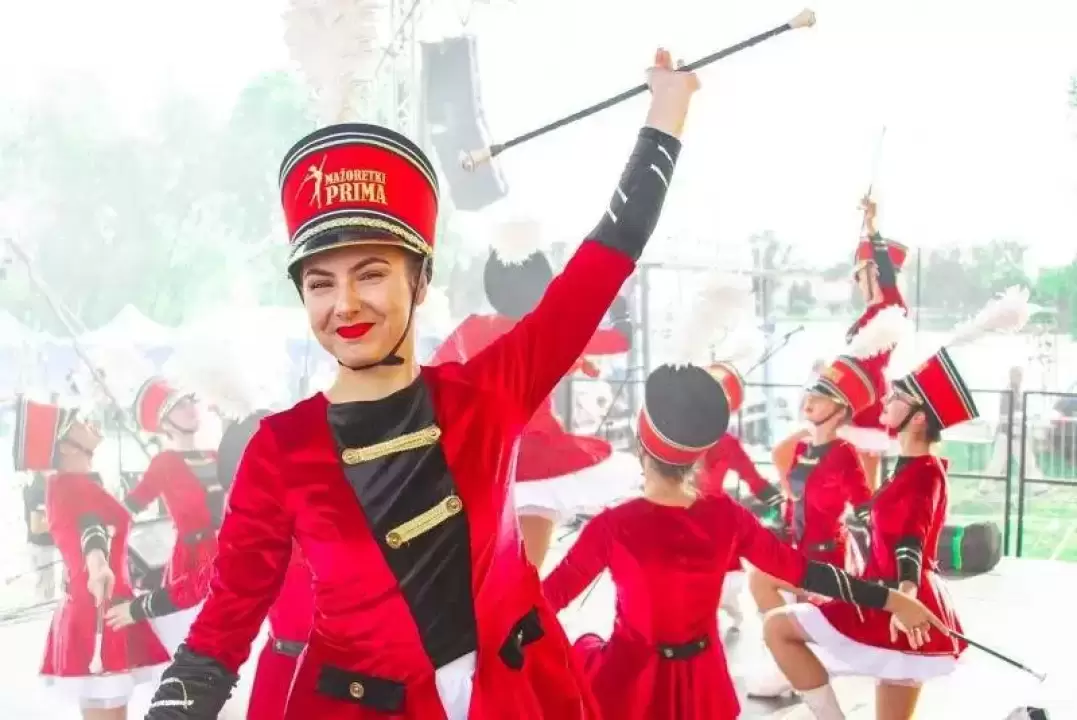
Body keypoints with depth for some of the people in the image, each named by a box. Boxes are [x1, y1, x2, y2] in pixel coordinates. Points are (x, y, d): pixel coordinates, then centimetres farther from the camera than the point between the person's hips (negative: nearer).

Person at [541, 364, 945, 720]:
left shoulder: (612, 527, -21)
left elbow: (551, 596, -12)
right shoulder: (727, 517, -12)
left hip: (629, 683, -2)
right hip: (702, 683, 3)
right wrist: (892, 600, 4)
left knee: (585, 650, 25)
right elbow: (802, 573, -5)